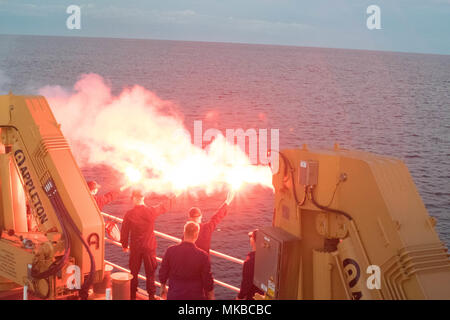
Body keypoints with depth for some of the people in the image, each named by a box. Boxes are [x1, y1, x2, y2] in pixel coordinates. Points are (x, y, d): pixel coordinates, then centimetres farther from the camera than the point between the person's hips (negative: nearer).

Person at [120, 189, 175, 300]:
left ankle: (132, 295, 23)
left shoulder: (129, 214, -12)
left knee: (134, 272, 14)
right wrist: (172, 198, 24)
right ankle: (151, 295, 17)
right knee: (150, 272, 11)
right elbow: (164, 207, 5)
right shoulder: (151, 211, -13)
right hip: (149, 247, 0)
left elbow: (124, 231, -2)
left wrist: (124, 245, 14)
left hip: (135, 248, 1)